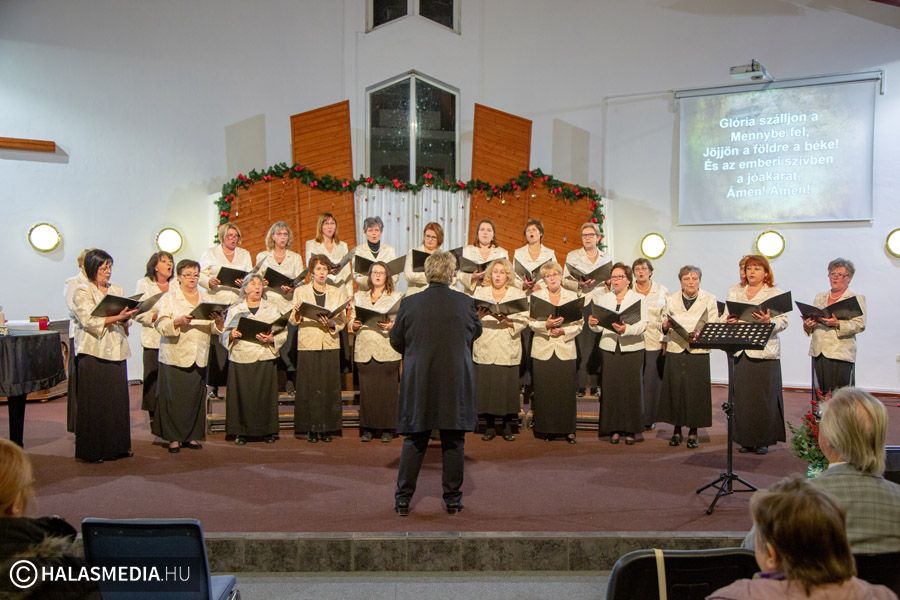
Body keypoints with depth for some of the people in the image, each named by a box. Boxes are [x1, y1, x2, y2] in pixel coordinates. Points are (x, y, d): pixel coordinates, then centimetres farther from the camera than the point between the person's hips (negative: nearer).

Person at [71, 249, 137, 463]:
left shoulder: (117, 290, 16)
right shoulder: (82, 292, -2)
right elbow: (89, 321, -13)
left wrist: (126, 318, -3)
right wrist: (117, 317, -22)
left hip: (116, 351, 5)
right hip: (93, 353, -5)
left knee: (118, 399, 5)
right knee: (94, 403, -1)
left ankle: (117, 445, 15)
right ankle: (93, 450, 7)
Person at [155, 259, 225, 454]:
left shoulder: (206, 299, 14)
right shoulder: (169, 298, 3)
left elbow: (214, 329, 8)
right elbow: (161, 325, -9)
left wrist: (219, 322, -14)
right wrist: (178, 322, -26)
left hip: (199, 357, 3)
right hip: (175, 356, -3)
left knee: (196, 397, 5)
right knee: (174, 398, -2)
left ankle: (192, 436, 16)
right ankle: (173, 437, 8)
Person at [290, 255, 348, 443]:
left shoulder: (338, 293, 12)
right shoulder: (300, 291, 8)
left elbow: (342, 320, 4)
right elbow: (293, 321, 4)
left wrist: (331, 323, -16)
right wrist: (297, 311, -17)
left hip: (330, 344, 1)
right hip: (308, 344, -1)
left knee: (329, 387, 0)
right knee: (308, 386, -2)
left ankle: (327, 428, 9)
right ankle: (310, 429, 6)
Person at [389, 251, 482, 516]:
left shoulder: (409, 303, -5)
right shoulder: (465, 302, -4)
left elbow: (396, 341, 6)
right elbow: (477, 331, 14)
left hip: (419, 382, 0)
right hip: (456, 382, 0)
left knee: (414, 442, 10)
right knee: (454, 442, 10)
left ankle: (403, 499, 16)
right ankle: (452, 499, 17)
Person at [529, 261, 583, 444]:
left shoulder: (572, 296, 8)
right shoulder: (536, 296, 7)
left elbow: (578, 324, 3)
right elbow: (531, 322, 0)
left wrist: (564, 331, -13)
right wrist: (546, 325, -17)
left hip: (565, 349, 0)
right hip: (543, 350, 0)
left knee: (566, 391, -1)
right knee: (544, 392, 1)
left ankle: (567, 429, 8)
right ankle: (546, 429, 10)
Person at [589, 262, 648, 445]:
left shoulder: (638, 299, 4)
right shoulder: (603, 298, 14)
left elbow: (643, 324, -9)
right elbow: (600, 326, 8)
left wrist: (626, 329, -26)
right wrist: (593, 324, -15)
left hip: (631, 349, -2)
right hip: (609, 349, 2)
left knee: (631, 389, -2)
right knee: (610, 388, 0)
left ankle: (630, 430, 8)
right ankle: (614, 429, 10)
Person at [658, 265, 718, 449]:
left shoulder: (709, 299, 5)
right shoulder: (671, 299, 10)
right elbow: (663, 325, 10)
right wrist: (666, 325, -13)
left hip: (698, 351, -1)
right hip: (675, 350, 2)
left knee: (696, 390, -2)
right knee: (675, 389, 1)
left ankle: (693, 432, 12)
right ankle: (677, 430, 15)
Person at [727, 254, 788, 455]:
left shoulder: (775, 294, 6)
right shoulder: (734, 293, 17)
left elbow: (783, 322, -3)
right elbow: (726, 317, 14)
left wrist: (768, 321, -22)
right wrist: (729, 322, -8)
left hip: (765, 353, -3)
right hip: (739, 352, 3)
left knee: (764, 397, -1)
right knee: (741, 396, 2)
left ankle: (764, 440, 10)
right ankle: (746, 439, 12)